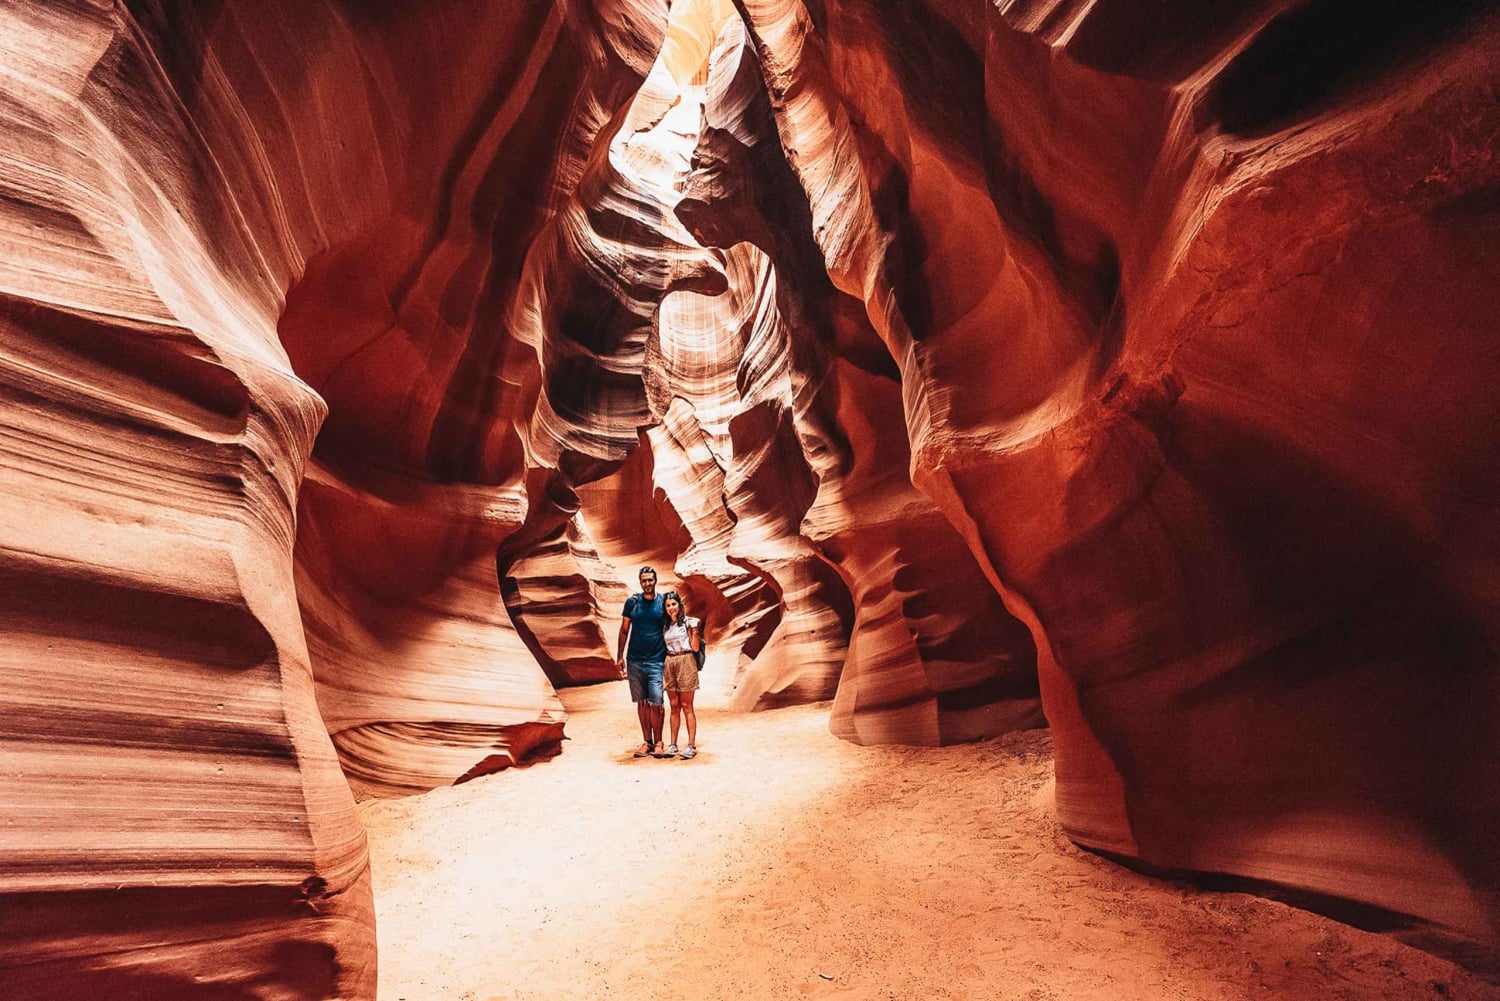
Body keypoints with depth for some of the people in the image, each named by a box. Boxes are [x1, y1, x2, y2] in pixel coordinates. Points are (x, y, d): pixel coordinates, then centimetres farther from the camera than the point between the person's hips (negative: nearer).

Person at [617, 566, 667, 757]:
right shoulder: (632, 602, 4)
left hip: (656, 661, -2)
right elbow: (624, 630, 9)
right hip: (635, 660, 2)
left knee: (656, 703, -7)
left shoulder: (663, 602, 1)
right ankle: (647, 741, 17)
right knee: (641, 702, 8)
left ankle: (658, 742, 8)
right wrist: (620, 656, 5)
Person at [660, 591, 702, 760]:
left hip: (685, 662, -4)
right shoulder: (665, 625, 13)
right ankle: (673, 744, 11)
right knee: (674, 707, 7)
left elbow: (695, 647, -4)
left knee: (686, 707, -4)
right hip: (669, 664, 5)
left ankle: (692, 745, -1)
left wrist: (694, 630, -17)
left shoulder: (688, 622, -1)